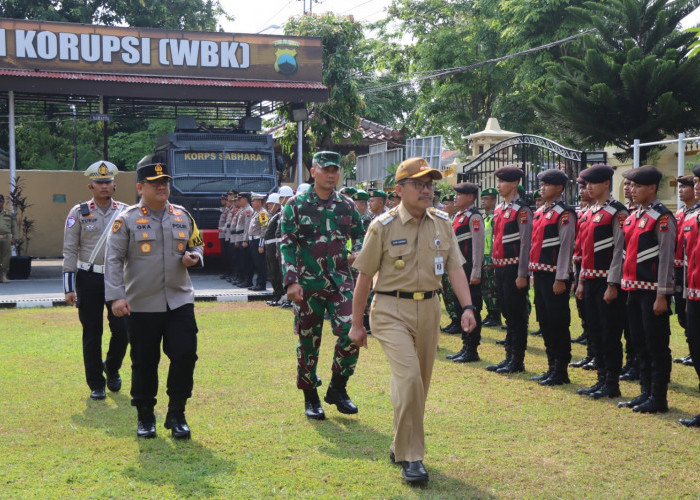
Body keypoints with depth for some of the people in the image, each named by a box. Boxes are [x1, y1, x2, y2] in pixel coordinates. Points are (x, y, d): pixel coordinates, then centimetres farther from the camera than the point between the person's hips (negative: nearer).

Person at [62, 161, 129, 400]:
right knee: (92, 333, 3)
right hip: (89, 279, -1)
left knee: (122, 329, -3)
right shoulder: (79, 213, 1)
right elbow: (70, 251, -1)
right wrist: (69, 288, -6)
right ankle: (96, 384, 14)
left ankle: (112, 369, 25)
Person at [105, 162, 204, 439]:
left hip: (179, 300, 3)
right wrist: (116, 296, -15)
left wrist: (194, 257, -6)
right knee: (144, 363, 7)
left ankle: (176, 414, 11)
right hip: (141, 304, -2)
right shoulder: (127, 219, -4)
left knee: (185, 355, -5)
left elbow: (197, 246, 18)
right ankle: (145, 418, 24)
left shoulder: (183, 216, 7)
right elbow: (114, 260, -7)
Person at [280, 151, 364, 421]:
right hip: (308, 285, -2)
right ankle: (310, 398, 21)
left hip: (340, 282, 2)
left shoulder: (347, 205, 8)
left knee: (350, 333, -11)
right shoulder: (296, 205, -2)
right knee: (308, 342, 5)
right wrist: (291, 281, -13)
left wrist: (357, 254, -2)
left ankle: (337, 388, 10)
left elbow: (360, 235, 21)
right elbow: (287, 245, -4)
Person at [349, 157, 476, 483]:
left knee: (420, 383, 11)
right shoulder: (383, 226, -7)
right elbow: (365, 277, -2)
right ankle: (410, 457, -8)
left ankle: (401, 445, 31)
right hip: (392, 310, -5)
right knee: (408, 377, -19)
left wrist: (467, 306, -11)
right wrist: (356, 324, 1)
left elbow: (455, 268, 4)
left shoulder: (442, 223, 5)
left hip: (429, 308, 5)